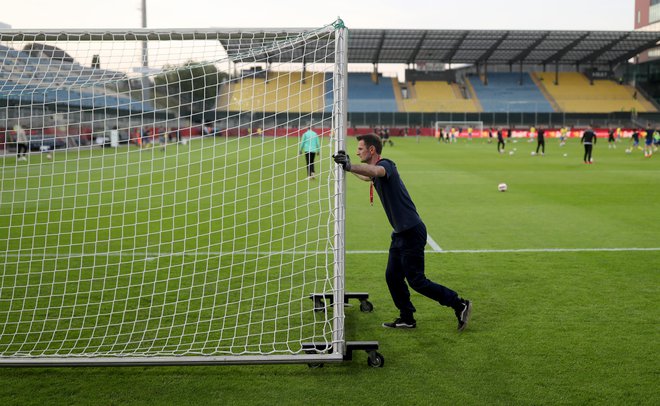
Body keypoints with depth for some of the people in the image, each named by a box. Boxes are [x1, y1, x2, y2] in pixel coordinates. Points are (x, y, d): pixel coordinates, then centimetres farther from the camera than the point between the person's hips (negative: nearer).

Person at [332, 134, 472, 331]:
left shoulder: (385, 165, -17)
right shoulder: (376, 170, 12)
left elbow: (375, 171, -43)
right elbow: (368, 176, 38)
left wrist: (350, 166, -58)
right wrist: (348, 168, 33)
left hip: (412, 232, -10)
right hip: (401, 233, 10)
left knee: (416, 281, -5)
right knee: (392, 276, 11)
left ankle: (459, 304, 5)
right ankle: (407, 319, 21)